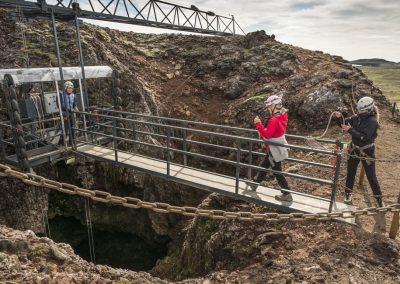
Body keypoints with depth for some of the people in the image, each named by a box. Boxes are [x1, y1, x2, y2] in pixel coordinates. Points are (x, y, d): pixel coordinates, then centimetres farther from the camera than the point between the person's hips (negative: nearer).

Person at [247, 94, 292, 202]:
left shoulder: (274, 120, -28)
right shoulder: (282, 116, 3)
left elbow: (267, 135, -32)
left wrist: (258, 124, -25)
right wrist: (263, 132, 6)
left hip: (275, 151, -10)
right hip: (276, 149, 10)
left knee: (277, 172, 4)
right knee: (263, 165, 24)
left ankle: (287, 195, 17)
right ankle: (255, 183, 43)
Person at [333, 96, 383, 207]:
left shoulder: (372, 121, -20)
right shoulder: (357, 117, -3)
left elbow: (364, 137, -27)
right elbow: (344, 124, 3)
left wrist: (350, 130, -30)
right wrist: (339, 118, -16)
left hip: (366, 152, -5)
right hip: (354, 149, 6)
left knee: (371, 176, 4)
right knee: (350, 172, 15)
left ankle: (378, 198, 22)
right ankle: (348, 193, 31)